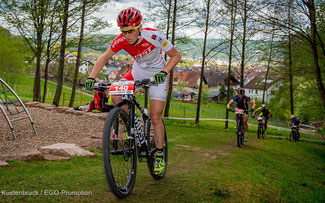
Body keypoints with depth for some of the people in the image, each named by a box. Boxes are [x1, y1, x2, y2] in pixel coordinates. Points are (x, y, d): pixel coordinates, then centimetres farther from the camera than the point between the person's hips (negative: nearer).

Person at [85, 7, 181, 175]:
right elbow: (104, 57, -8)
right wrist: (91, 77, -21)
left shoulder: (153, 36, -31)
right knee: (116, 97, -19)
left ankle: (159, 155, 8)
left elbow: (176, 55, -19)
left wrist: (164, 72, -35)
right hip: (138, 71, 4)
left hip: (157, 75, -4)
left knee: (155, 118, -10)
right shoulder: (122, 40, -21)